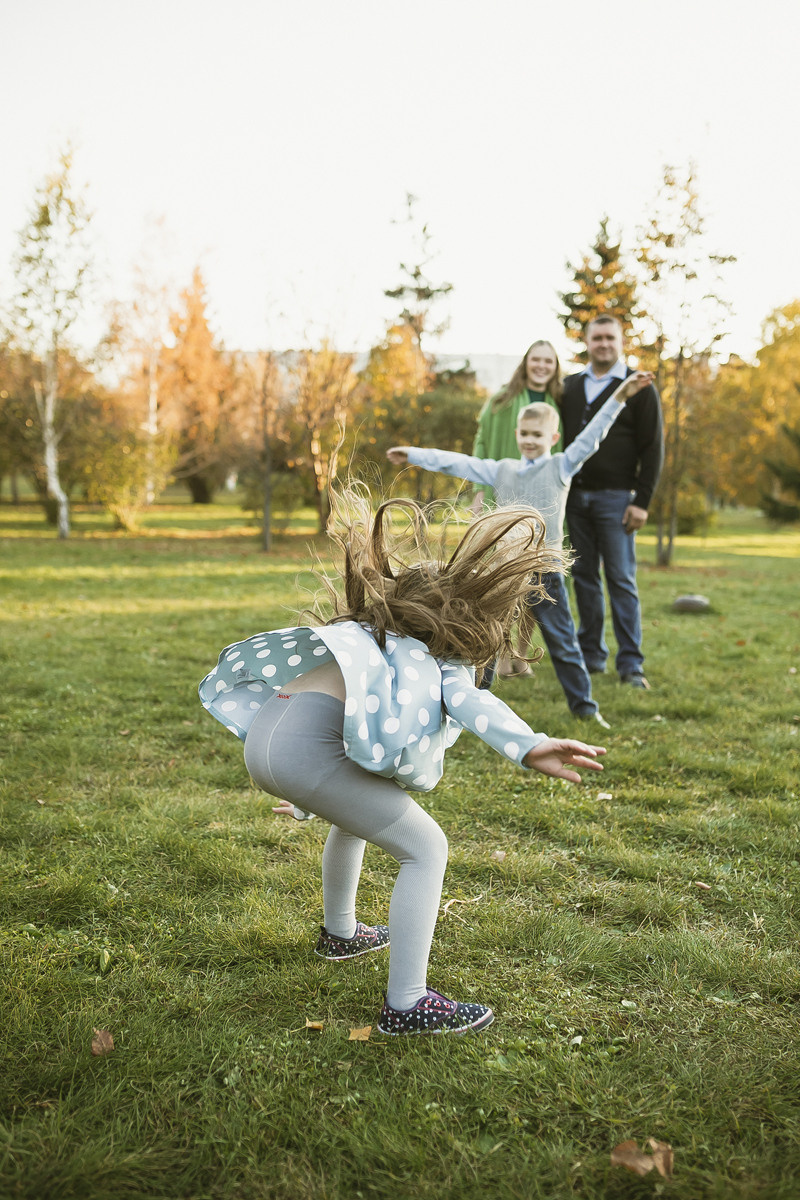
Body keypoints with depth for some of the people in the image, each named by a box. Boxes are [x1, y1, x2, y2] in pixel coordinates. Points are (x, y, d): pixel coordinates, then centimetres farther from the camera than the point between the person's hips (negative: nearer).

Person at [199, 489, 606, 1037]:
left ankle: (341, 932, 53)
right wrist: (529, 746, -30)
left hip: (261, 737, 9)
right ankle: (406, 1005, 3)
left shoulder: (383, 625, 34)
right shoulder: (451, 651, 11)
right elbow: (463, 698, -13)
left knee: (359, 816, 35)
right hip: (308, 749, -9)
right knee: (426, 848, 2)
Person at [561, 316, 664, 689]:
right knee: (584, 577, 7)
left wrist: (642, 501, -9)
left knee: (621, 580, -5)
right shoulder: (571, 387, 15)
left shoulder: (638, 388, 2)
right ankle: (591, 655, 15)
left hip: (615, 497, -4)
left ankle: (630, 664, -1)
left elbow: (652, 448, -1)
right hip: (575, 496, 4)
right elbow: (559, 439, 19)